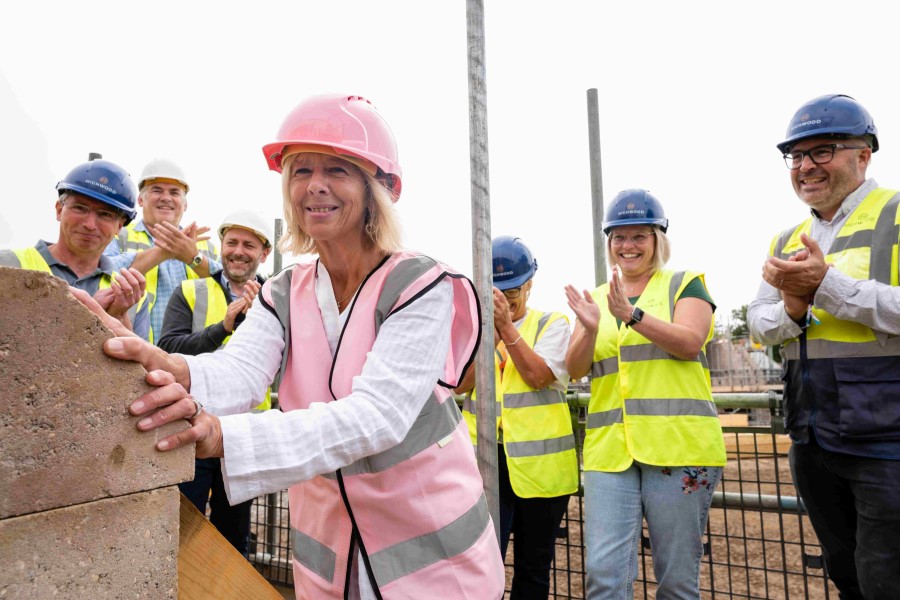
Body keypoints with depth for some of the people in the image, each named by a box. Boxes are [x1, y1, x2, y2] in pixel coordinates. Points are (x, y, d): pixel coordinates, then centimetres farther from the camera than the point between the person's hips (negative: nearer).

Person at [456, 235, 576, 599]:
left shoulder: (551, 324, 4)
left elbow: (539, 376, -11)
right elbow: (460, 384, -4)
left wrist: (507, 326, -16)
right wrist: (489, 335, -16)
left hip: (539, 463, 0)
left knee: (534, 567, 14)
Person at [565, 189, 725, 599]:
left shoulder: (685, 284, 8)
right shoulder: (594, 299, 16)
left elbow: (690, 343, -10)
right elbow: (574, 369, 6)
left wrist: (632, 314, -23)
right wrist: (589, 329, -15)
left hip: (678, 445, -2)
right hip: (609, 450, 3)